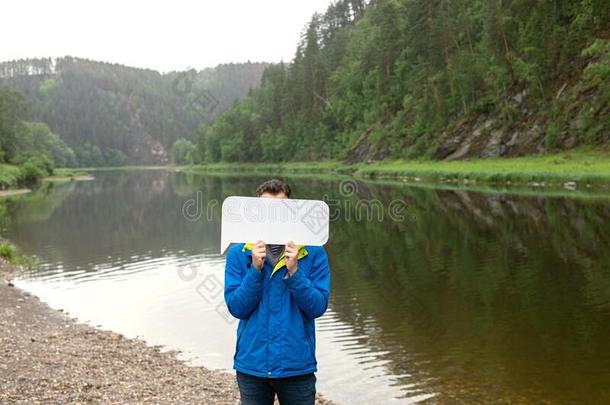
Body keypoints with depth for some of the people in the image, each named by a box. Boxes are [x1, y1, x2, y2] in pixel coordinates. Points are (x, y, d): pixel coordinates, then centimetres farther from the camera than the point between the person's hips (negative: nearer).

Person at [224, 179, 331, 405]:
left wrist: (293, 271, -20)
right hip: (252, 365, 1)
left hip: (297, 366, -1)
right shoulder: (238, 254, -1)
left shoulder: (314, 253, -4)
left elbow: (318, 307, -9)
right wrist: (256, 268, -18)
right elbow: (237, 308, -7)